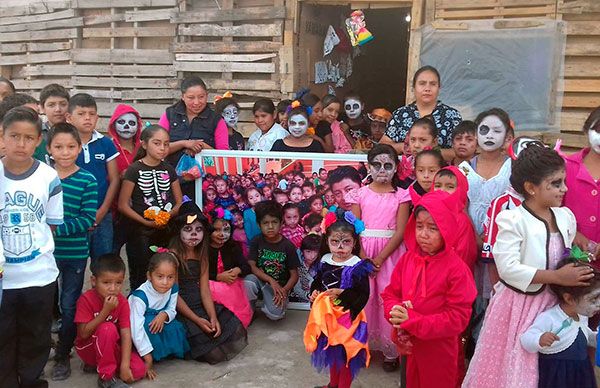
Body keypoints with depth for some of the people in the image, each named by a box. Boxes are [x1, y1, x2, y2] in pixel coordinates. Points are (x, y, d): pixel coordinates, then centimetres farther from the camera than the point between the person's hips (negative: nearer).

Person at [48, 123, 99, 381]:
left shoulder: (87, 181, -9)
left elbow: (88, 219, -13)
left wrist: (57, 229, -22)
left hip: (75, 254, -2)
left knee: (69, 306, 8)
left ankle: (63, 356, 25)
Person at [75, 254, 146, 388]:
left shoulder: (122, 302, -11)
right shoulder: (86, 299, -20)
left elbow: (126, 334, -17)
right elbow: (84, 333, -24)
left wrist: (125, 365, -27)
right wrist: (106, 311, -32)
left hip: (113, 347, 4)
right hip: (88, 348, -4)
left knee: (139, 370, -18)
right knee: (108, 328, -35)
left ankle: (100, 363, 6)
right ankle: (107, 376, -20)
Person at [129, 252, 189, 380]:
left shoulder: (173, 289, -16)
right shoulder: (141, 295, -33)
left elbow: (172, 311, -2)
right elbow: (136, 328, -35)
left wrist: (164, 315, -29)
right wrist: (147, 357, -34)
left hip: (159, 322, 5)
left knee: (175, 327, -23)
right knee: (149, 323, -35)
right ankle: (154, 358, -18)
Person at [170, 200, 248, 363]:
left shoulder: (202, 254, 9)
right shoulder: (173, 255, -12)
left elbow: (205, 289, 2)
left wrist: (213, 317, -13)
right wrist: (197, 320, -19)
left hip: (202, 305, 7)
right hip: (181, 310, -7)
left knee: (236, 328, -5)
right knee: (206, 338, -22)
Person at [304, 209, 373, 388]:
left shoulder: (358, 266, -17)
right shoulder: (325, 261, 0)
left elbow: (363, 294, -19)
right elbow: (317, 281, 15)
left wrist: (343, 293, -26)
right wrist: (314, 292, -4)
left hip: (347, 317, -6)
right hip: (326, 315, 6)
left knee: (345, 354, 8)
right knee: (331, 352, 23)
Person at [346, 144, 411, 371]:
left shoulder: (401, 196, 1)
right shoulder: (360, 194, 4)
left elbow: (400, 232, -6)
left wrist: (379, 259, -14)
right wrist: (364, 260, -12)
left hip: (390, 253, -1)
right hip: (363, 252, 1)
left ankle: (390, 350, 12)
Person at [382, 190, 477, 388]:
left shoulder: (456, 269, -19)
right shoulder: (408, 259, -4)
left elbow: (458, 318, -20)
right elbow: (390, 293, 3)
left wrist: (412, 321, -24)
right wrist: (396, 312, -20)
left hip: (439, 351, -4)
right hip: (409, 346, 4)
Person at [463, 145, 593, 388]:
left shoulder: (565, 217, 3)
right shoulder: (513, 220, -18)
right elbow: (508, 268, -25)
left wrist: (576, 272, 1)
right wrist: (557, 277, -24)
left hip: (554, 303, 6)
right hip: (519, 303, -5)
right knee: (512, 362, 6)